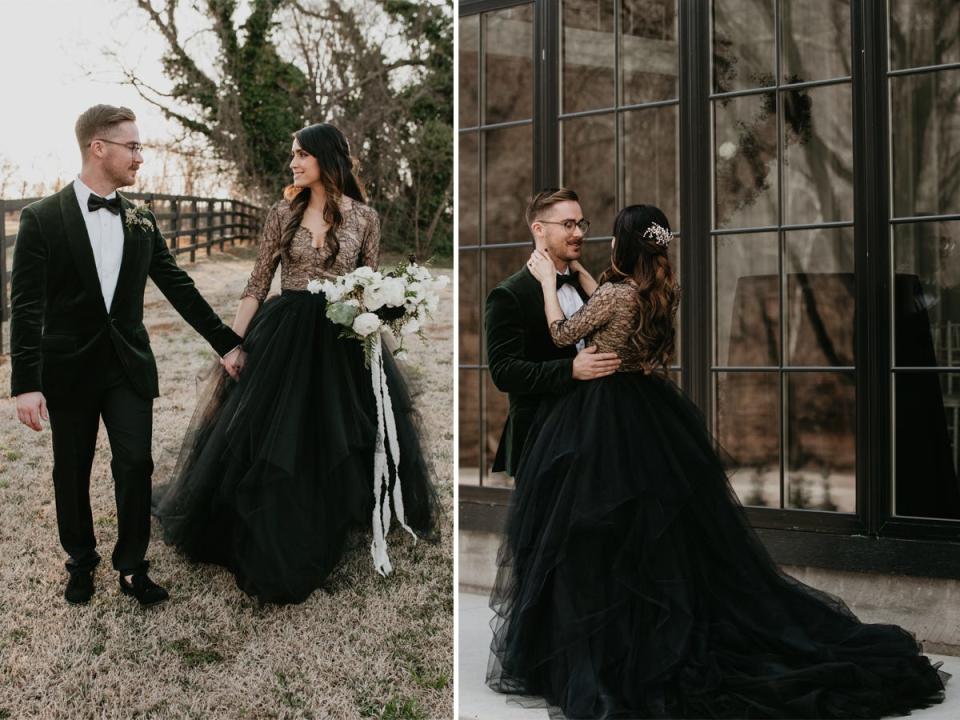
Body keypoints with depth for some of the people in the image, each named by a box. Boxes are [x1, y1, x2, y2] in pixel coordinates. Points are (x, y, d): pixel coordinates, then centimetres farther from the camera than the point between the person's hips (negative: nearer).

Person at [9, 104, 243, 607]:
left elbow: (178, 287, 9)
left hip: (129, 366, 3)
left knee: (135, 464, 0)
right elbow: (26, 307, -11)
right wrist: (26, 383, -16)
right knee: (72, 471, 11)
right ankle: (81, 562, 31)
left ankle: (131, 566, 16)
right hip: (69, 368, -2)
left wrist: (226, 342, 8)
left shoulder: (141, 221, 4)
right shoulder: (43, 218, -9)